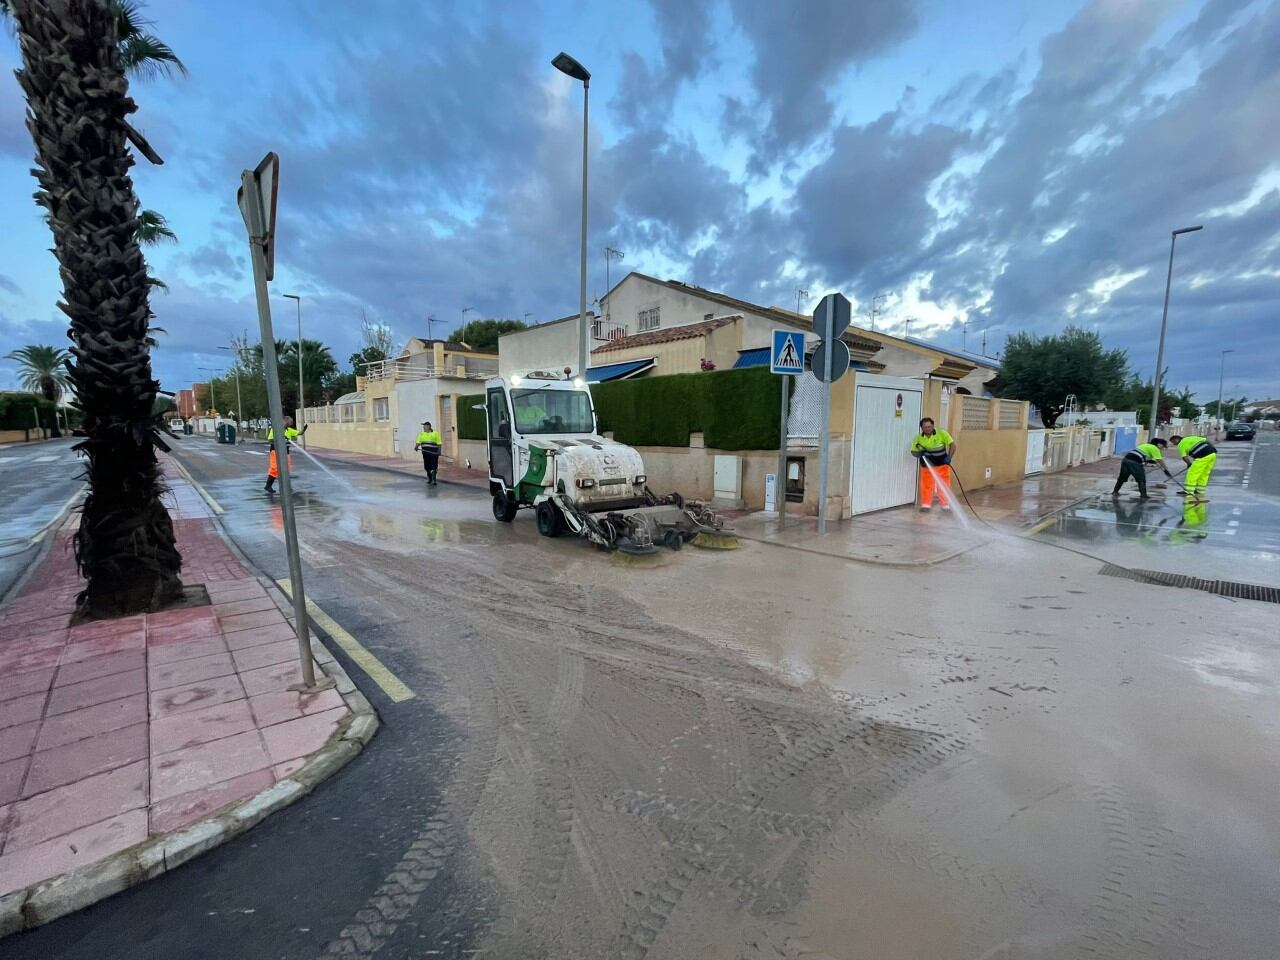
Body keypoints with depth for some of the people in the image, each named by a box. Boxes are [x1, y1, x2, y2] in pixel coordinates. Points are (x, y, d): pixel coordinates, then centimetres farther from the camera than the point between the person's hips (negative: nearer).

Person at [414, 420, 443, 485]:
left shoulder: (435, 433, -1)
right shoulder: (422, 434, 12)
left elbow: (439, 443, -4)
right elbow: (418, 442, 5)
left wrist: (439, 451, -12)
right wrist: (416, 447, -15)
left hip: (434, 453, -5)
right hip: (425, 453, 5)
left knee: (433, 467, -5)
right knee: (427, 467, 10)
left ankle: (433, 481, 2)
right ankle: (430, 479, 27)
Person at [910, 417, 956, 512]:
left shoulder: (942, 433, -16)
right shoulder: (918, 437, -12)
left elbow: (952, 445, -11)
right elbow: (913, 452, -5)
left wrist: (949, 457, -24)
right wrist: (919, 454, -28)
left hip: (942, 465, -1)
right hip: (926, 466, 1)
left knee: (944, 486, 4)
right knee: (926, 486, 4)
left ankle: (946, 506, 15)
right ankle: (926, 505, 16)